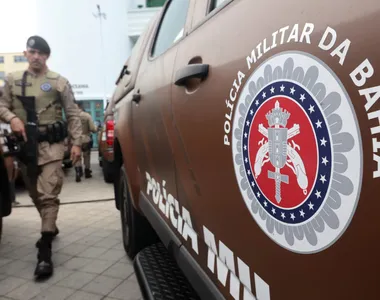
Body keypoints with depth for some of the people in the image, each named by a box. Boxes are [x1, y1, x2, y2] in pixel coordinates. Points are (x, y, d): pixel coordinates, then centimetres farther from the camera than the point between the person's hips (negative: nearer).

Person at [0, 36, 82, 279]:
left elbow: (73, 114, 1)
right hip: (25, 144, 4)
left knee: (49, 194, -11)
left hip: (51, 144, -4)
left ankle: (44, 252, -9)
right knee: (35, 194, 15)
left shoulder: (59, 82, 2)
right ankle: (51, 228, 39)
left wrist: (77, 143, -6)